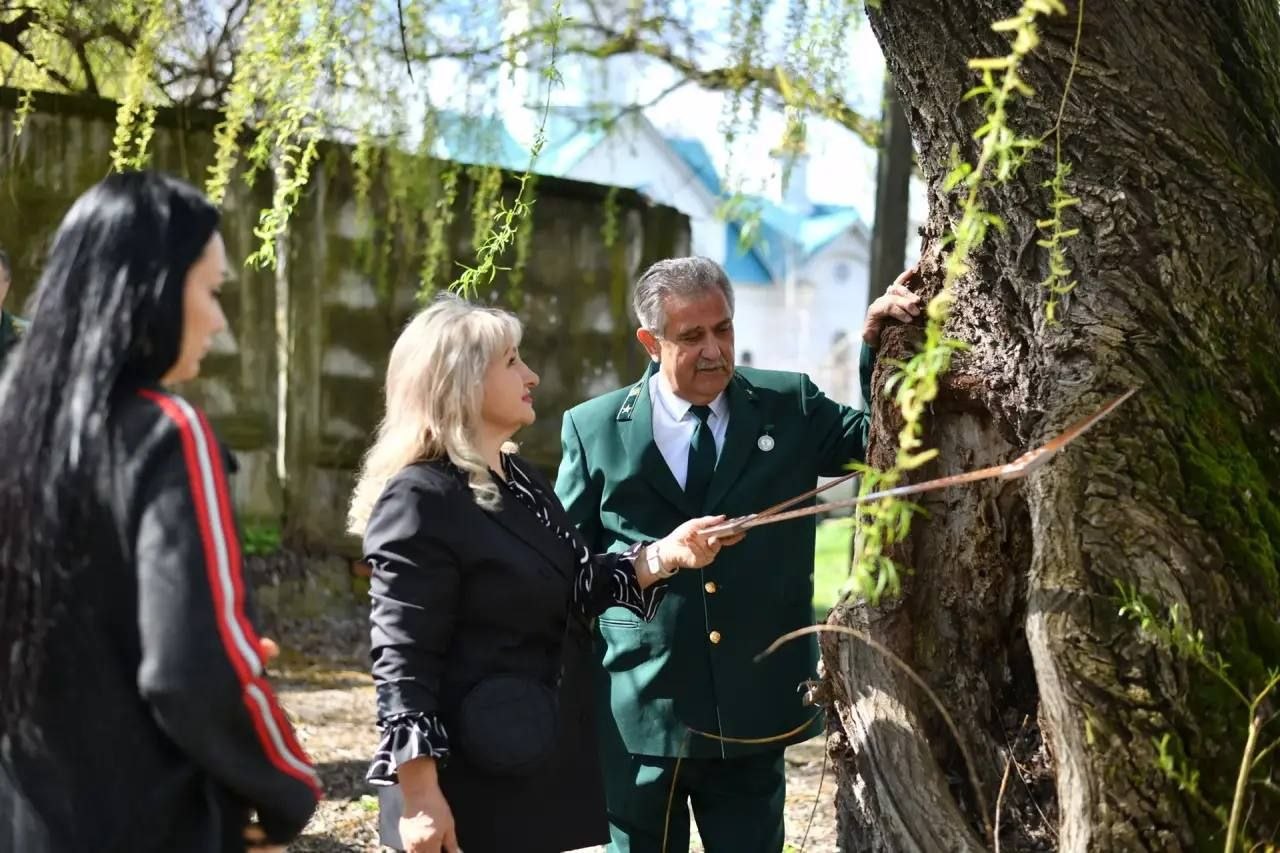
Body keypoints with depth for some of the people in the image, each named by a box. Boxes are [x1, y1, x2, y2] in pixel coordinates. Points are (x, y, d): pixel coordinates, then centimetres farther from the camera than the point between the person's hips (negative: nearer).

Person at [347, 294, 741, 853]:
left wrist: (663, 556, -1)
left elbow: (577, 589, 14)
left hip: (535, 770, 9)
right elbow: (402, 660, -19)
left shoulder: (521, 481, 11)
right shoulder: (420, 499, -16)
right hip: (468, 786, -9)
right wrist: (420, 796, -23)